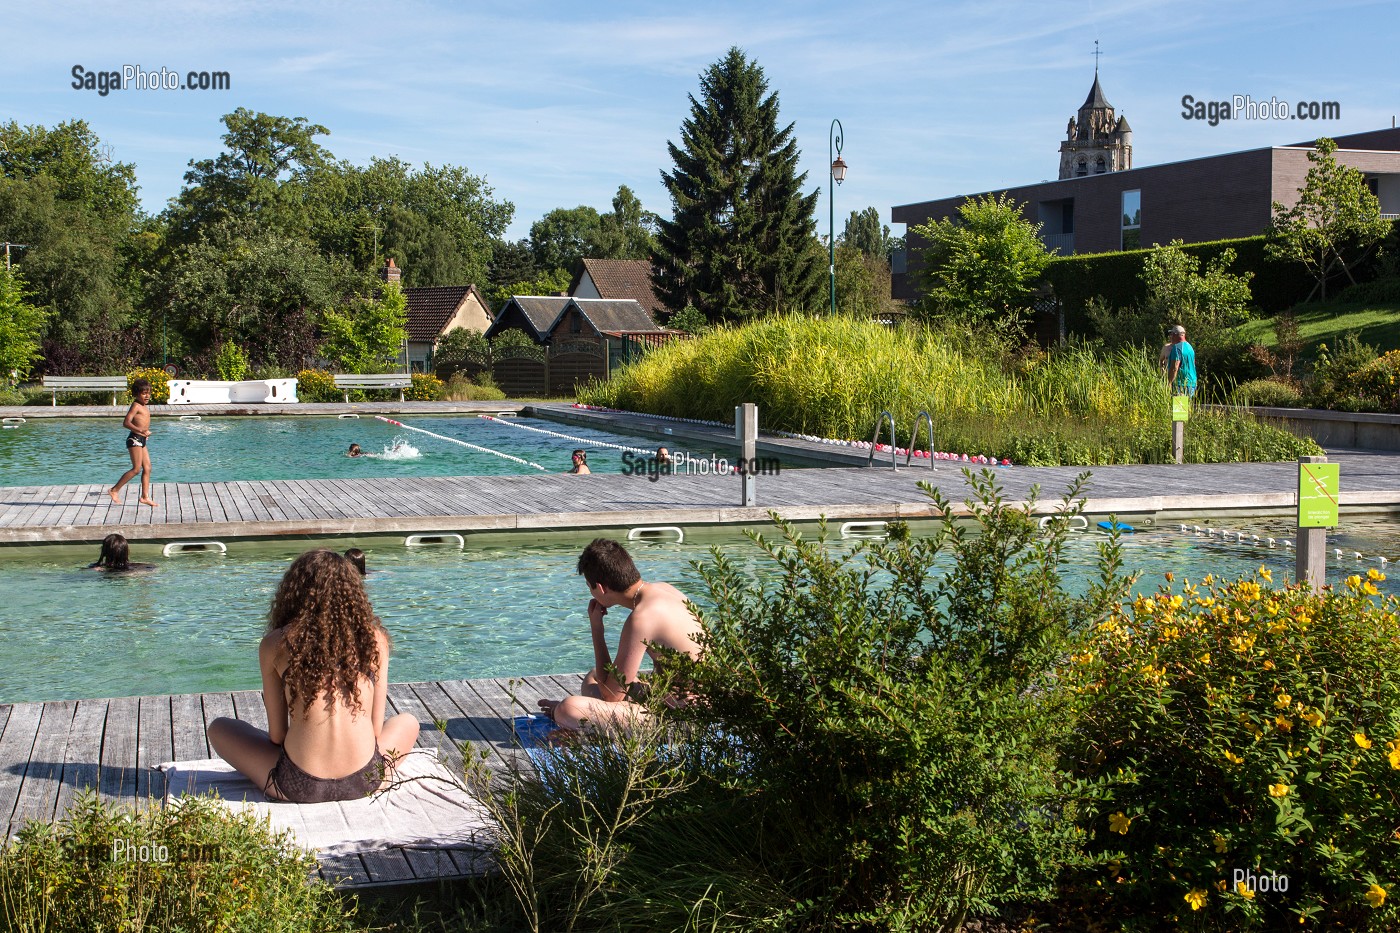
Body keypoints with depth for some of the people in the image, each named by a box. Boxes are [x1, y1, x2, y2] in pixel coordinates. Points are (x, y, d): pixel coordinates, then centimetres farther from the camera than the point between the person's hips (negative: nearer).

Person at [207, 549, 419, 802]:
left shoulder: (275, 644, 0)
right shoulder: (375, 639, 1)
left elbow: (276, 735, 4)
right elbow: (376, 728, 6)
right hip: (366, 783, 1)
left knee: (219, 728, 26)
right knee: (408, 723, 35)